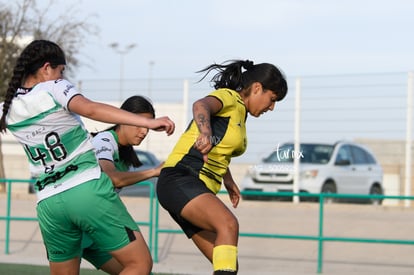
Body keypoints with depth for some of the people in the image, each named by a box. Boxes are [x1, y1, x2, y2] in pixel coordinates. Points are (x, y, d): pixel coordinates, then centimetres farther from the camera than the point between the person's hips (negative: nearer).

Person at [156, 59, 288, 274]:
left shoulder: (239, 110, 22)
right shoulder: (228, 97, -6)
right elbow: (201, 105, -31)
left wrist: (228, 181, 46)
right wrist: (206, 134, -50)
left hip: (199, 189, 10)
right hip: (180, 179, -10)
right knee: (228, 225, -35)